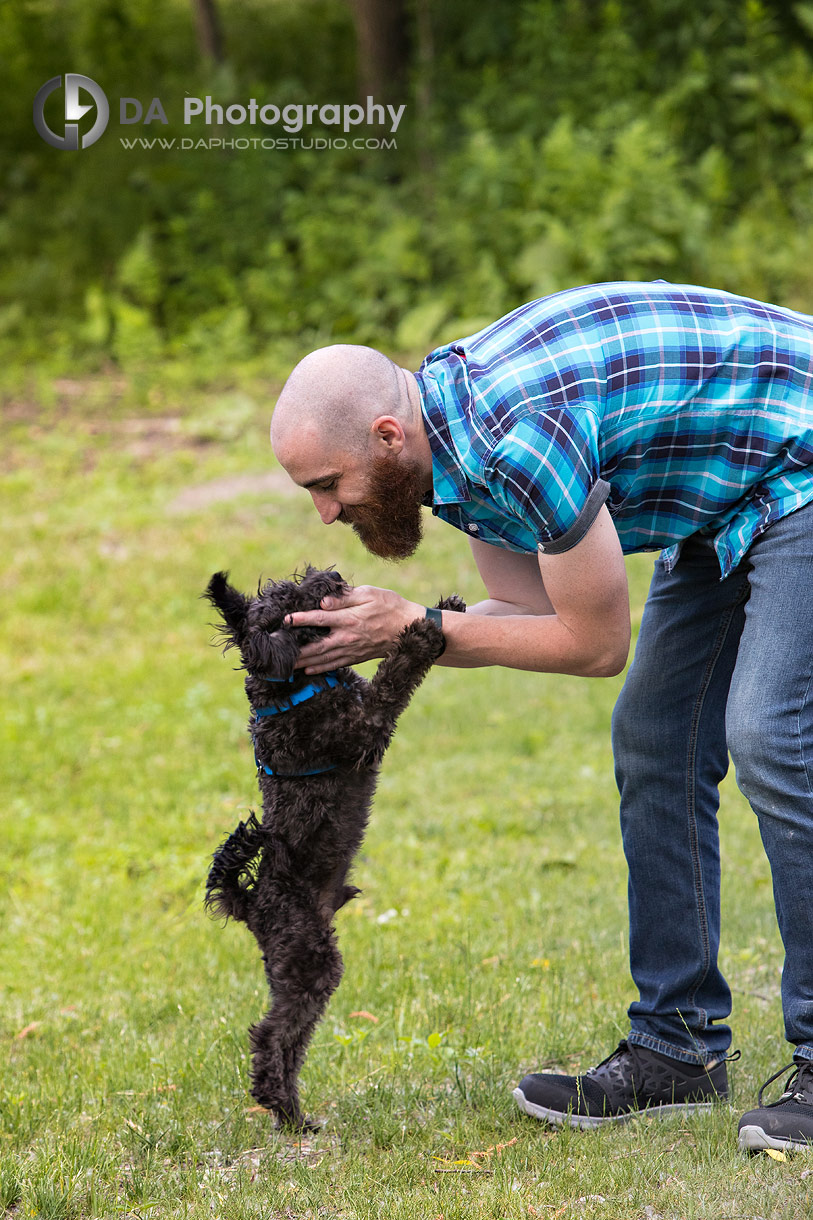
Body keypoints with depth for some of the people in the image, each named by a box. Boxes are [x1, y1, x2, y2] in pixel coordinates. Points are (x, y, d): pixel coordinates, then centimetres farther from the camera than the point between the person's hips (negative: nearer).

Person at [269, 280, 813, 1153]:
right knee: (655, 744, 6)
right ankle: (677, 1047, 11)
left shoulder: (520, 436, -32)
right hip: (726, 501, 10)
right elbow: (536, 610, 5)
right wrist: (374, 634, -8)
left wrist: (412, 629, -16)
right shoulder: (451, 433, -2)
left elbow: (595, 644, -22)